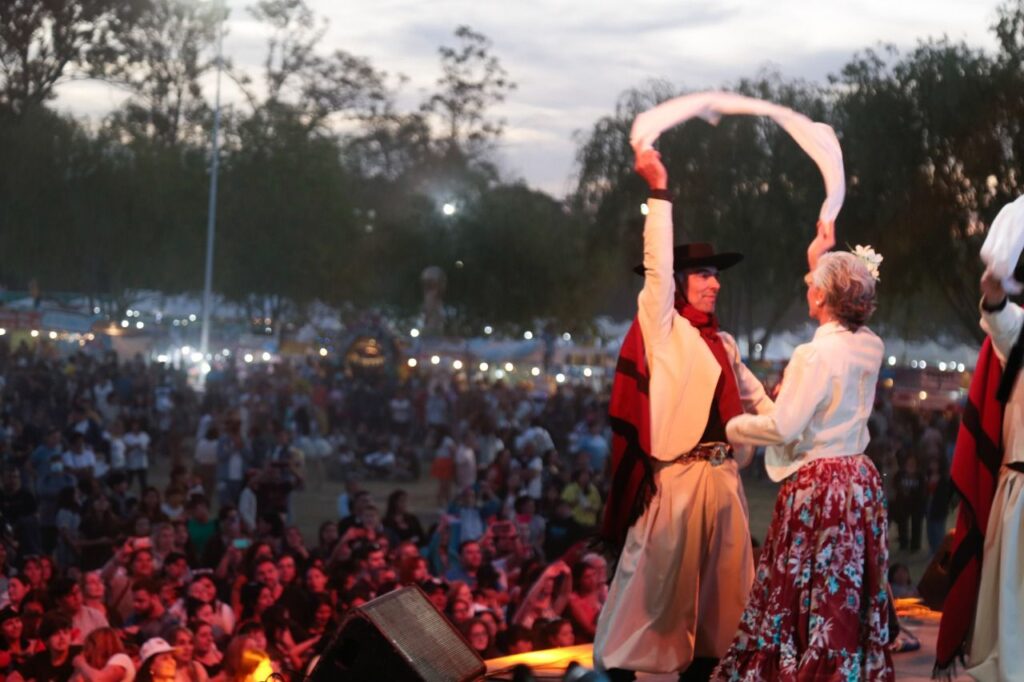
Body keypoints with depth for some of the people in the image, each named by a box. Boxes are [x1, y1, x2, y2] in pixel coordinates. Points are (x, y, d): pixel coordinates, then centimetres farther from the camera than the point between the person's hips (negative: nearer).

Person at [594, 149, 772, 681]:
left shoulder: (723, 343, 17)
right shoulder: (661, 328, -1)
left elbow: (755, 398, 25)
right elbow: (658, 265, -12)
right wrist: (660, 191, -14)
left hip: (722, 475, 6)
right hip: (675, 476, -6)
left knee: (722, 583, 8)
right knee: (656, 578, -3)